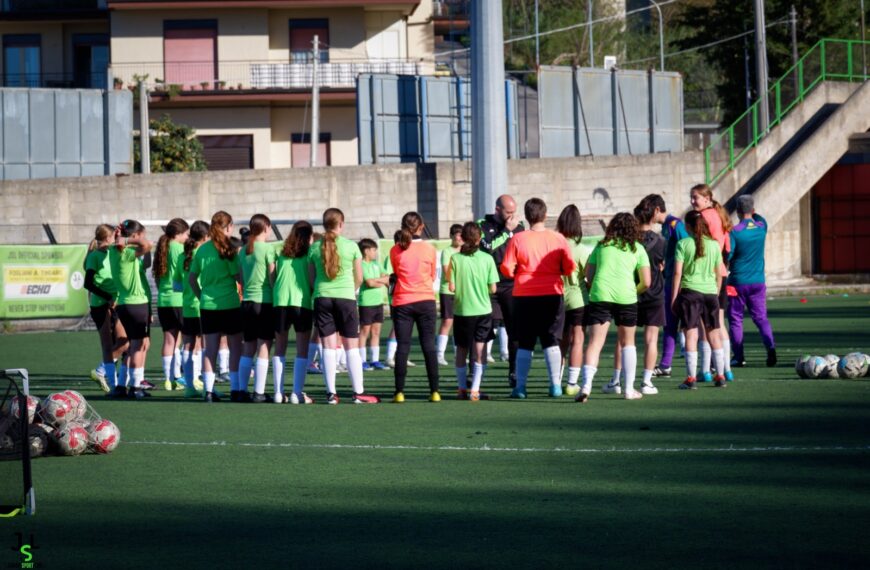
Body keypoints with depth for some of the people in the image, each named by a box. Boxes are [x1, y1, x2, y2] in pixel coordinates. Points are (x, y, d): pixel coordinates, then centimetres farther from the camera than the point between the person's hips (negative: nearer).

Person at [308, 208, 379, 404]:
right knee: (352, 347, 4)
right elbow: (359, 278, 3)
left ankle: (331, 393, 1)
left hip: (322, 298, 2)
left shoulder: (315, 248, 2)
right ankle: (359, 393, 3)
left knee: (328, 346, 3)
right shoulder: (351, 246, -3)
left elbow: (311, 279, 7)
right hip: (346, 298, -2)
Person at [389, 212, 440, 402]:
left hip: (402, 303, 0)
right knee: (429, 346, 3)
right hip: (426, 301, 0)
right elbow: (433, 276, 10)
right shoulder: (429, 249, -3)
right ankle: (434, 391, 1)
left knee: (402, 347, 2)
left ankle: (400, 392, -3)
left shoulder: (395, 251, -3)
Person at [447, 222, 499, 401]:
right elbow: (493, 288, -5)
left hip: (461, 311, 1)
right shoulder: (487, 259, -7)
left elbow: (451, 287, -8)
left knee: (461, 350, 15)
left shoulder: (455, 259, -8)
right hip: (483, 310, -1)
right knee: (480, 350, 1)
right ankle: (475, 390, -8)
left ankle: (462, 389, 20)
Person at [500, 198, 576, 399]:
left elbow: (506, 269, -7)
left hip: (524, 297, 0)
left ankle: (520, 386, 5)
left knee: (525, 344, 6)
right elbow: (569, 268, -2)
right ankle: (555, 385, 4)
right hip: (552, 295, 1)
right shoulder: (558, 239, -3)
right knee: (552, 342, 7)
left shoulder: (517, 239, -6)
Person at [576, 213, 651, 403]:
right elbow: (646, 282, 4)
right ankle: (629, 389, 18)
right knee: (627, 342, 16)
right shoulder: (637, 249, 11)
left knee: (594, 342, -4)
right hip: (626, 297, 0)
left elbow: (588, 275, 12)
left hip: (599, 295, 0)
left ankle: (586, 385, -22)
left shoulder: (601, 246, 16)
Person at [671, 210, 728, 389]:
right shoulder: (714, 244, 7)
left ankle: (691, 378, -6)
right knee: (714, 334, 11)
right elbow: (719, 273, 10)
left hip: (690, 291, -3)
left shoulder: (683, 244, -3)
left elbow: (677, 272, -6)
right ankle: (720, 376, 14)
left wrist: (674, 296, -1)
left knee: (691, 334, -2)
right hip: (710, 292, 3)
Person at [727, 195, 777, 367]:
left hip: (737, 282, -3)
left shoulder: (734, 231, -12)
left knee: (735, 319, 7)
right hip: (758, 281, 3)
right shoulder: (762, 227, 0)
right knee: (761, 318, 5)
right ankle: (771, 348, -16)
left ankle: (739, 356, 6)